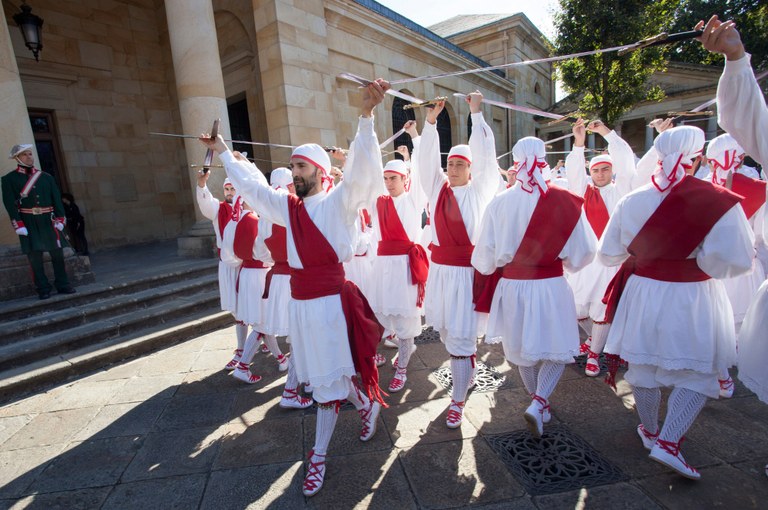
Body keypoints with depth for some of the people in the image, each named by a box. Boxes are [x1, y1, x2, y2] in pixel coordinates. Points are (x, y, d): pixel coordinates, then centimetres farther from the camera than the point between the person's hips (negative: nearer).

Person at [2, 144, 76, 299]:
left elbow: (57, 199, 8)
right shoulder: (9, 179, 3)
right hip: (28, 222, -2)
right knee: (34, 256, 0)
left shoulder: (46, 177, 11)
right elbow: (10, 203, -3)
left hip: (47, 220, 2)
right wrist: (19, 225, -12)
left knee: (57, 253, 3)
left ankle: (63, 285, 13)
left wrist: (60, 219, -3)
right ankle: (43, 290, 7)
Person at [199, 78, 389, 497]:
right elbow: (250, 183, 23)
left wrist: (366, 115, -33)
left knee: (326, 376, 6)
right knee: (321, 373, 18)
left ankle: (319, 454, 29)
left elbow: (361, 169, -22)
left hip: (330, 298, -6)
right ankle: (366, 404, 45)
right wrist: (223, 153, 30)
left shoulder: (338, 202, -7)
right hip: (299, 299, 7)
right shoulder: (287, 206, 10)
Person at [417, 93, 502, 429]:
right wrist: (430, 121, -9)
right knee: (445, 331, 15)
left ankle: (458, 401, 15)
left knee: (461, 337, -2)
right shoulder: (438, 188, 8)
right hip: (439, 268, 4)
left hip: (468, 270, -4)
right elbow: (426, 161, -1)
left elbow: (486, 157, -8)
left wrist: (476, 114, -5)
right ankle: (466, 372, 44)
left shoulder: (479, 189, 1)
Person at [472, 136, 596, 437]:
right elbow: (584, 251, -5)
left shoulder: (500, 202, -10)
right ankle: (538, 403, 1)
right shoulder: (564, 201, -11)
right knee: (557, 348, 18)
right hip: (551, 287, -1)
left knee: (523, 348, 21)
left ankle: (537, 401, 39)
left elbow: (486, 255, -7)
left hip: (512, 287, 2)